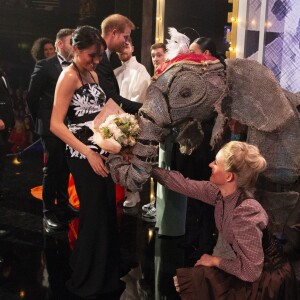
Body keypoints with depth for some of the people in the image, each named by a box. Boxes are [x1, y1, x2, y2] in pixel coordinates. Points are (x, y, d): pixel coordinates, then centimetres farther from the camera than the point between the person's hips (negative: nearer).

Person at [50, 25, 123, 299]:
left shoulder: (93, 74, 13)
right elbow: (56, 125, -19)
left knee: (107, 213, 13)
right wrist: (88, 153, -25)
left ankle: (105, 276, 30)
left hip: (103, 151, 8)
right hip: (84, 157, -8)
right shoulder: (69, 76, -12)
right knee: (94, 215, 1)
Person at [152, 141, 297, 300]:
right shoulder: (220, 192, -12)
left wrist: (215, 261, -16)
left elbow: (250, 271, -30)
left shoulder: (246, 211, -34)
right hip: (251, 269, 7)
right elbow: (184, 184, 1)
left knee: (188, 280, -7)